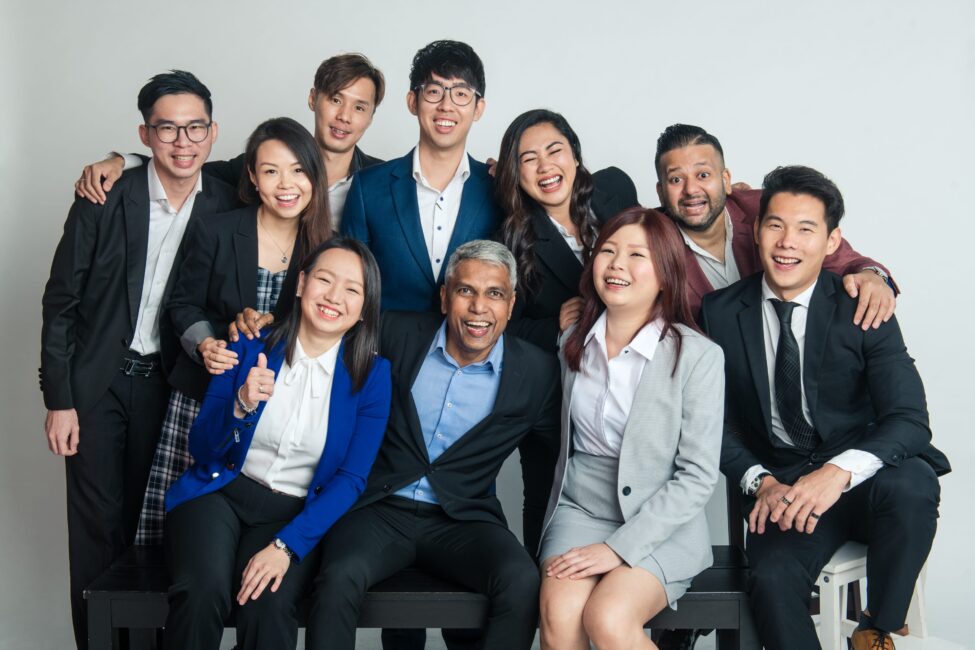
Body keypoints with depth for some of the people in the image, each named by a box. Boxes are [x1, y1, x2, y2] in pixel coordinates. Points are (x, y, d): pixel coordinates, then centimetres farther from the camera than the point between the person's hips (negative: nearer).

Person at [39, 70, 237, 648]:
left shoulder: (227, 207, -2)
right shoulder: (104, 202, -8)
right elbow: (61, 303, -4)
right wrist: (59, 399, -6)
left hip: (171, 384, 2)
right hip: (97, 384, -1)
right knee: (97, 527, 3)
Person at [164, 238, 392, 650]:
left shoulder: (371, 375, -1)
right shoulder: (249, 348, 0)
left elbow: (351, 478, -5)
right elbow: (201, 450, 1)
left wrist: (287, 545, -17)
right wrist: (242, 405, -20)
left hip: (297, 512, 0)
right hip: (221, 492, 1)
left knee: (268, 604, -31)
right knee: (204, 590, -30)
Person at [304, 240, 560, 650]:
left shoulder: (536, 373, 0)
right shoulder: (397, 336, 0)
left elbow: (550, 471, 9)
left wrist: (539, 553, 4)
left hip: (463, 521, 0)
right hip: (380, 509, 0)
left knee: (522, 582, -29)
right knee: (338, 579, -31)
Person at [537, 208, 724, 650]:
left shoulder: (698, 356, -9)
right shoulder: (572, 344, 7)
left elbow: (698, 477, -10)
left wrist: (619, 547, -16)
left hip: (661, 526, -3)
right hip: (580, 511, 3)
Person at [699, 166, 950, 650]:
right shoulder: (721, 313, 3)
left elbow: (909, 419, -12)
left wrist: (840, 473, -30)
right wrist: (760, 482, -16)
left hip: (862, 480, 1)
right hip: (780, 487, 0)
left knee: (909, 484, -33)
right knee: (772, 577, -31)